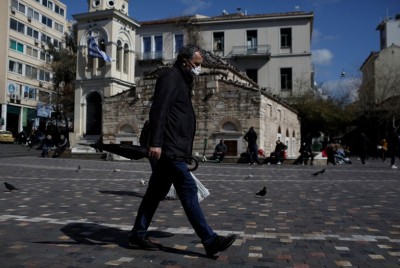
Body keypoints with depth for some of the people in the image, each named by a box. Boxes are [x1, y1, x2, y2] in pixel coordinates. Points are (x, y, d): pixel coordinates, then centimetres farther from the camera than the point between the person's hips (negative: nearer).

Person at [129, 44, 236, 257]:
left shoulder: (182, 80, 24)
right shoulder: (170, 76, -6)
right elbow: (158, 110, -18)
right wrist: (155, 142, -26)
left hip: (171, 149, 10)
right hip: (168, 148, -10)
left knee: (156, 193, 13)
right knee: (188, 190, -9)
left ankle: (138, 236, 22)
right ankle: (210, 241, -5)